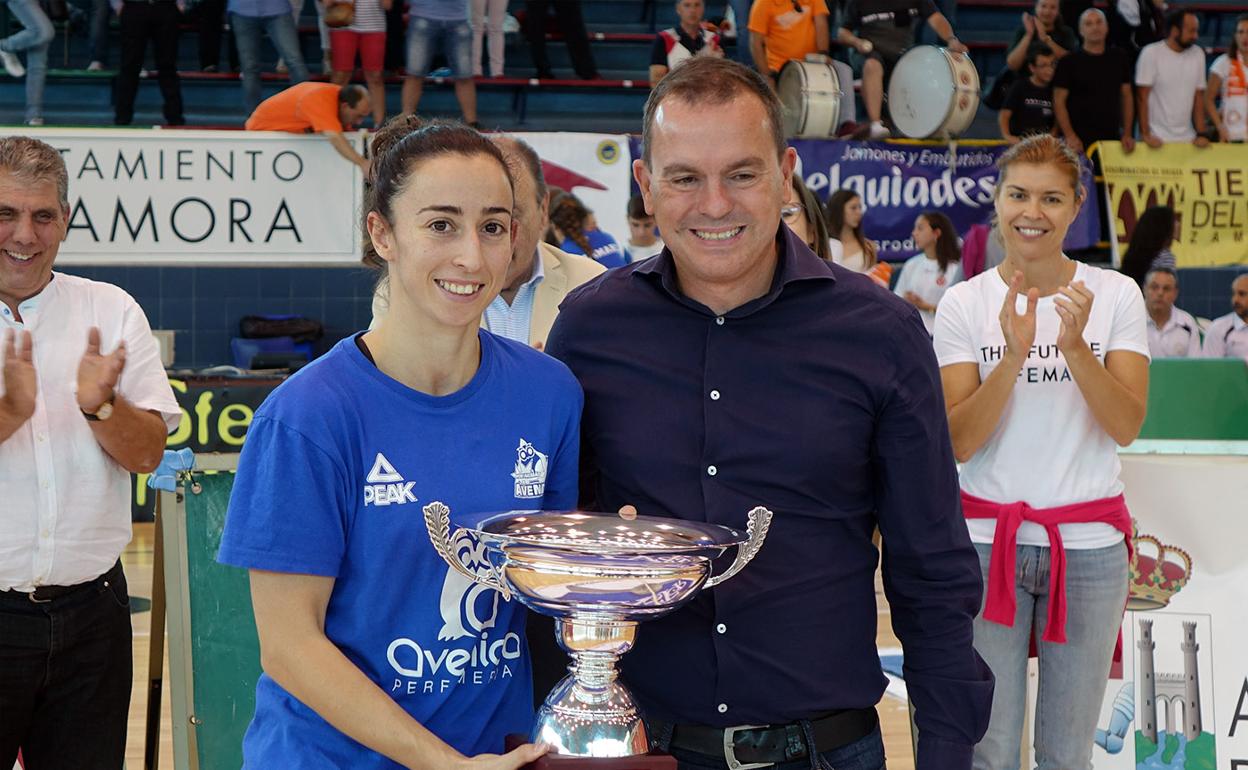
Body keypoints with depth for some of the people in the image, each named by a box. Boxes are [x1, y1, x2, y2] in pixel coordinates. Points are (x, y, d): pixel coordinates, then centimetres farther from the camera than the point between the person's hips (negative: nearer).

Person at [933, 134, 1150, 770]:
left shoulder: (1116, 295, 0)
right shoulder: (964, 304, -2)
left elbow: (1126, 427, -9)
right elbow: (959, 441, -10)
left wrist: (1075, 347, -23)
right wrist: (1014, 355, -23)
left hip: (1088, 545, 1)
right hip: (988, 541, 0)